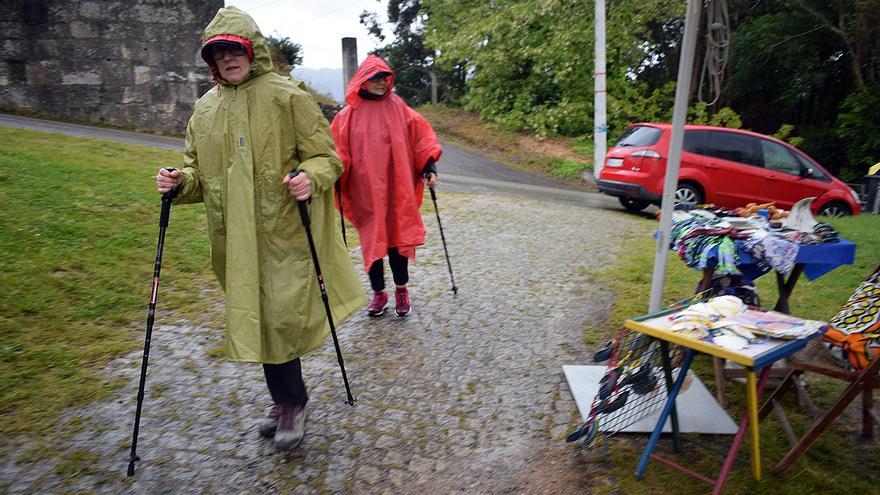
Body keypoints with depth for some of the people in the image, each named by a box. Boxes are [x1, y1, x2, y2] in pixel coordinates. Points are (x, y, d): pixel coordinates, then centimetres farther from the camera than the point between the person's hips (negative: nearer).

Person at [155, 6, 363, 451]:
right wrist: (181, 181, 0)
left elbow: (326, 156, -3)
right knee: (256, 318, 12)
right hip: (235, 236, 6)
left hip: (284, 231, -5)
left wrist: (311, 178, -23)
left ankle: (291, 404, 16)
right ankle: (286, 401, 31)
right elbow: (200, 168, 21)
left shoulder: (287, 97, -3)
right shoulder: (204, 109, 13)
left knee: (282, 316, -7)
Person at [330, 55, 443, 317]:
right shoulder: (348, 116, 2)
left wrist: (429, 166, -5)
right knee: (372, 242, 7)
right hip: (365, 192, 0)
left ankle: (401, 290, 24)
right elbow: (336, 150, 1)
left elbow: (421, 134, 3)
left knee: (398, 239, 6)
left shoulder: (397, 108, 4)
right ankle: (378, 293, 23)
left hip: (397, 190, 0)